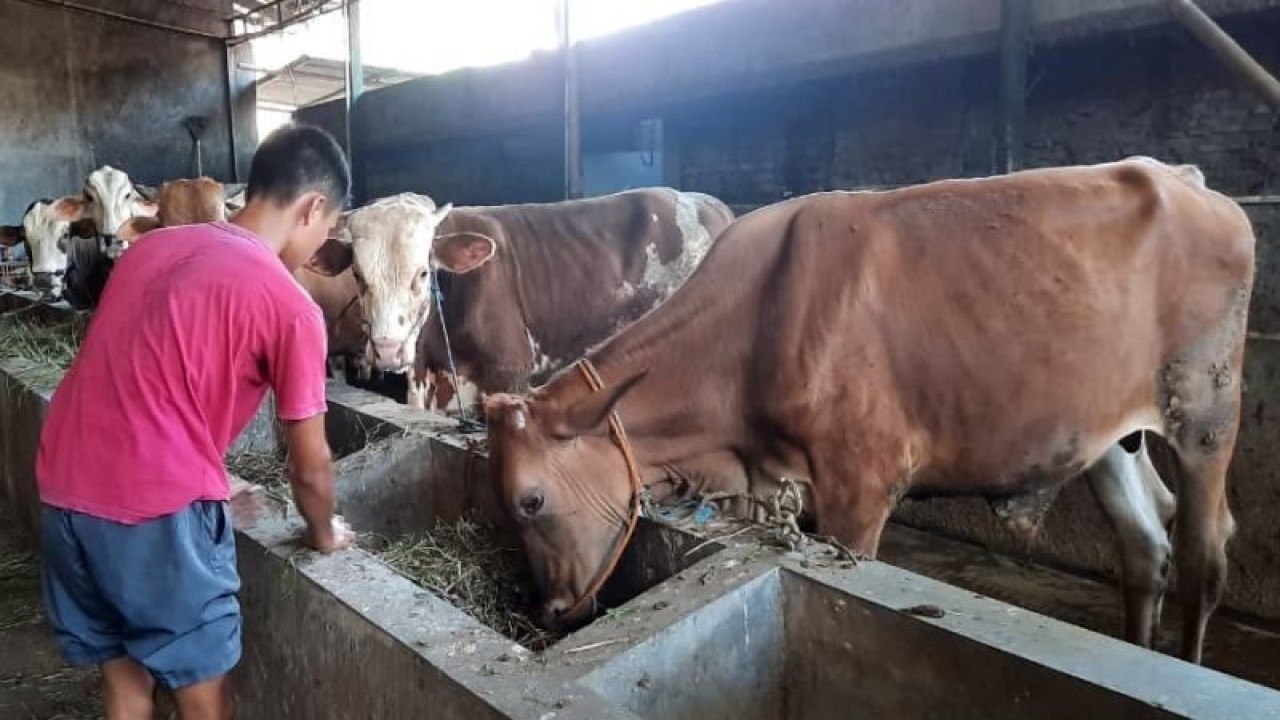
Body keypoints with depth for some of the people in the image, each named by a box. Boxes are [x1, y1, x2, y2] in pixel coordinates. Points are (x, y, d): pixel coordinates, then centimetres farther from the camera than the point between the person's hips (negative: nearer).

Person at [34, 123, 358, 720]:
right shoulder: (291, 306, -10)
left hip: (63, 493, 7)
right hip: (156, 513, -7)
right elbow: (310, 465, -3)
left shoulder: (153, 246, 10)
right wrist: (323, 532, 17)